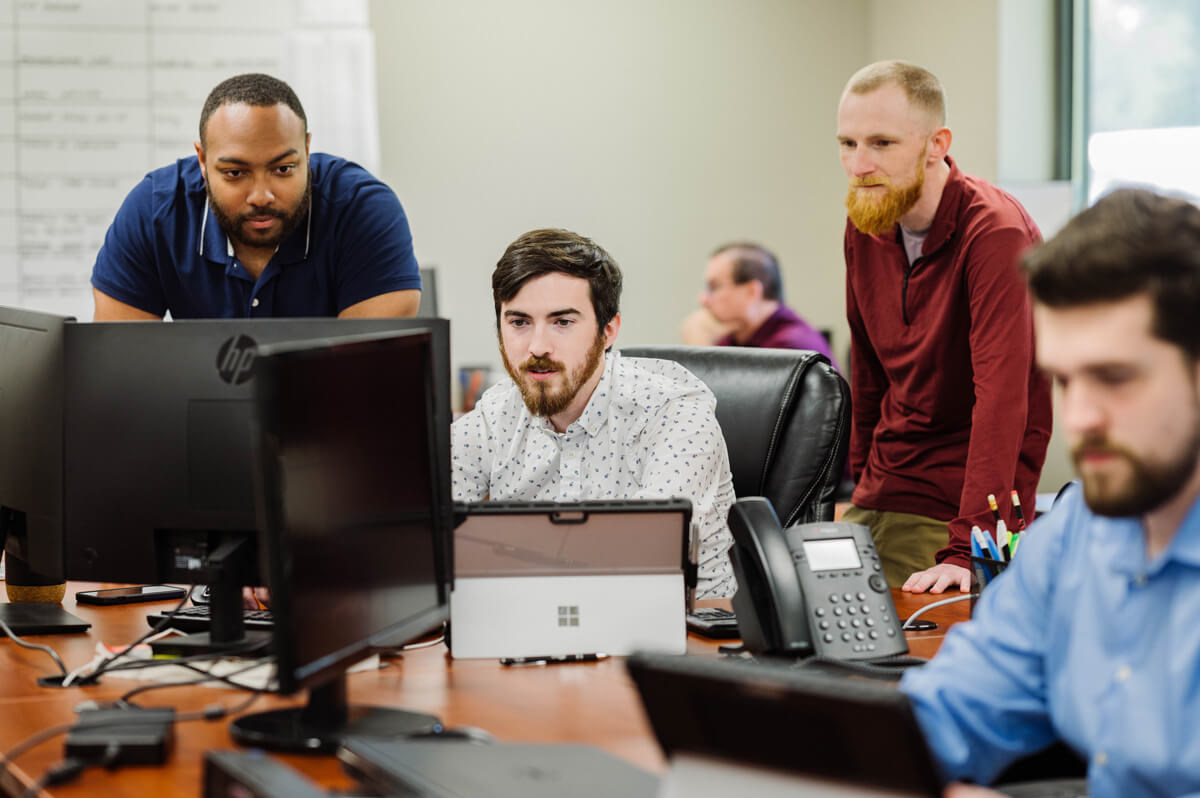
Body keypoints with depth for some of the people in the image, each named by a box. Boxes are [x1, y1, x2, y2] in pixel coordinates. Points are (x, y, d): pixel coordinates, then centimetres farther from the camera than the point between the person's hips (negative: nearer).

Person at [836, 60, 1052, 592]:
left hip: (957, 508, -7)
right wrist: (862, 477, 17)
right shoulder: (865, 221, 3)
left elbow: (1002, 398, -28)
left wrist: (966, 552, -34)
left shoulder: (996, 233, -20)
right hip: (878, 499, 7)